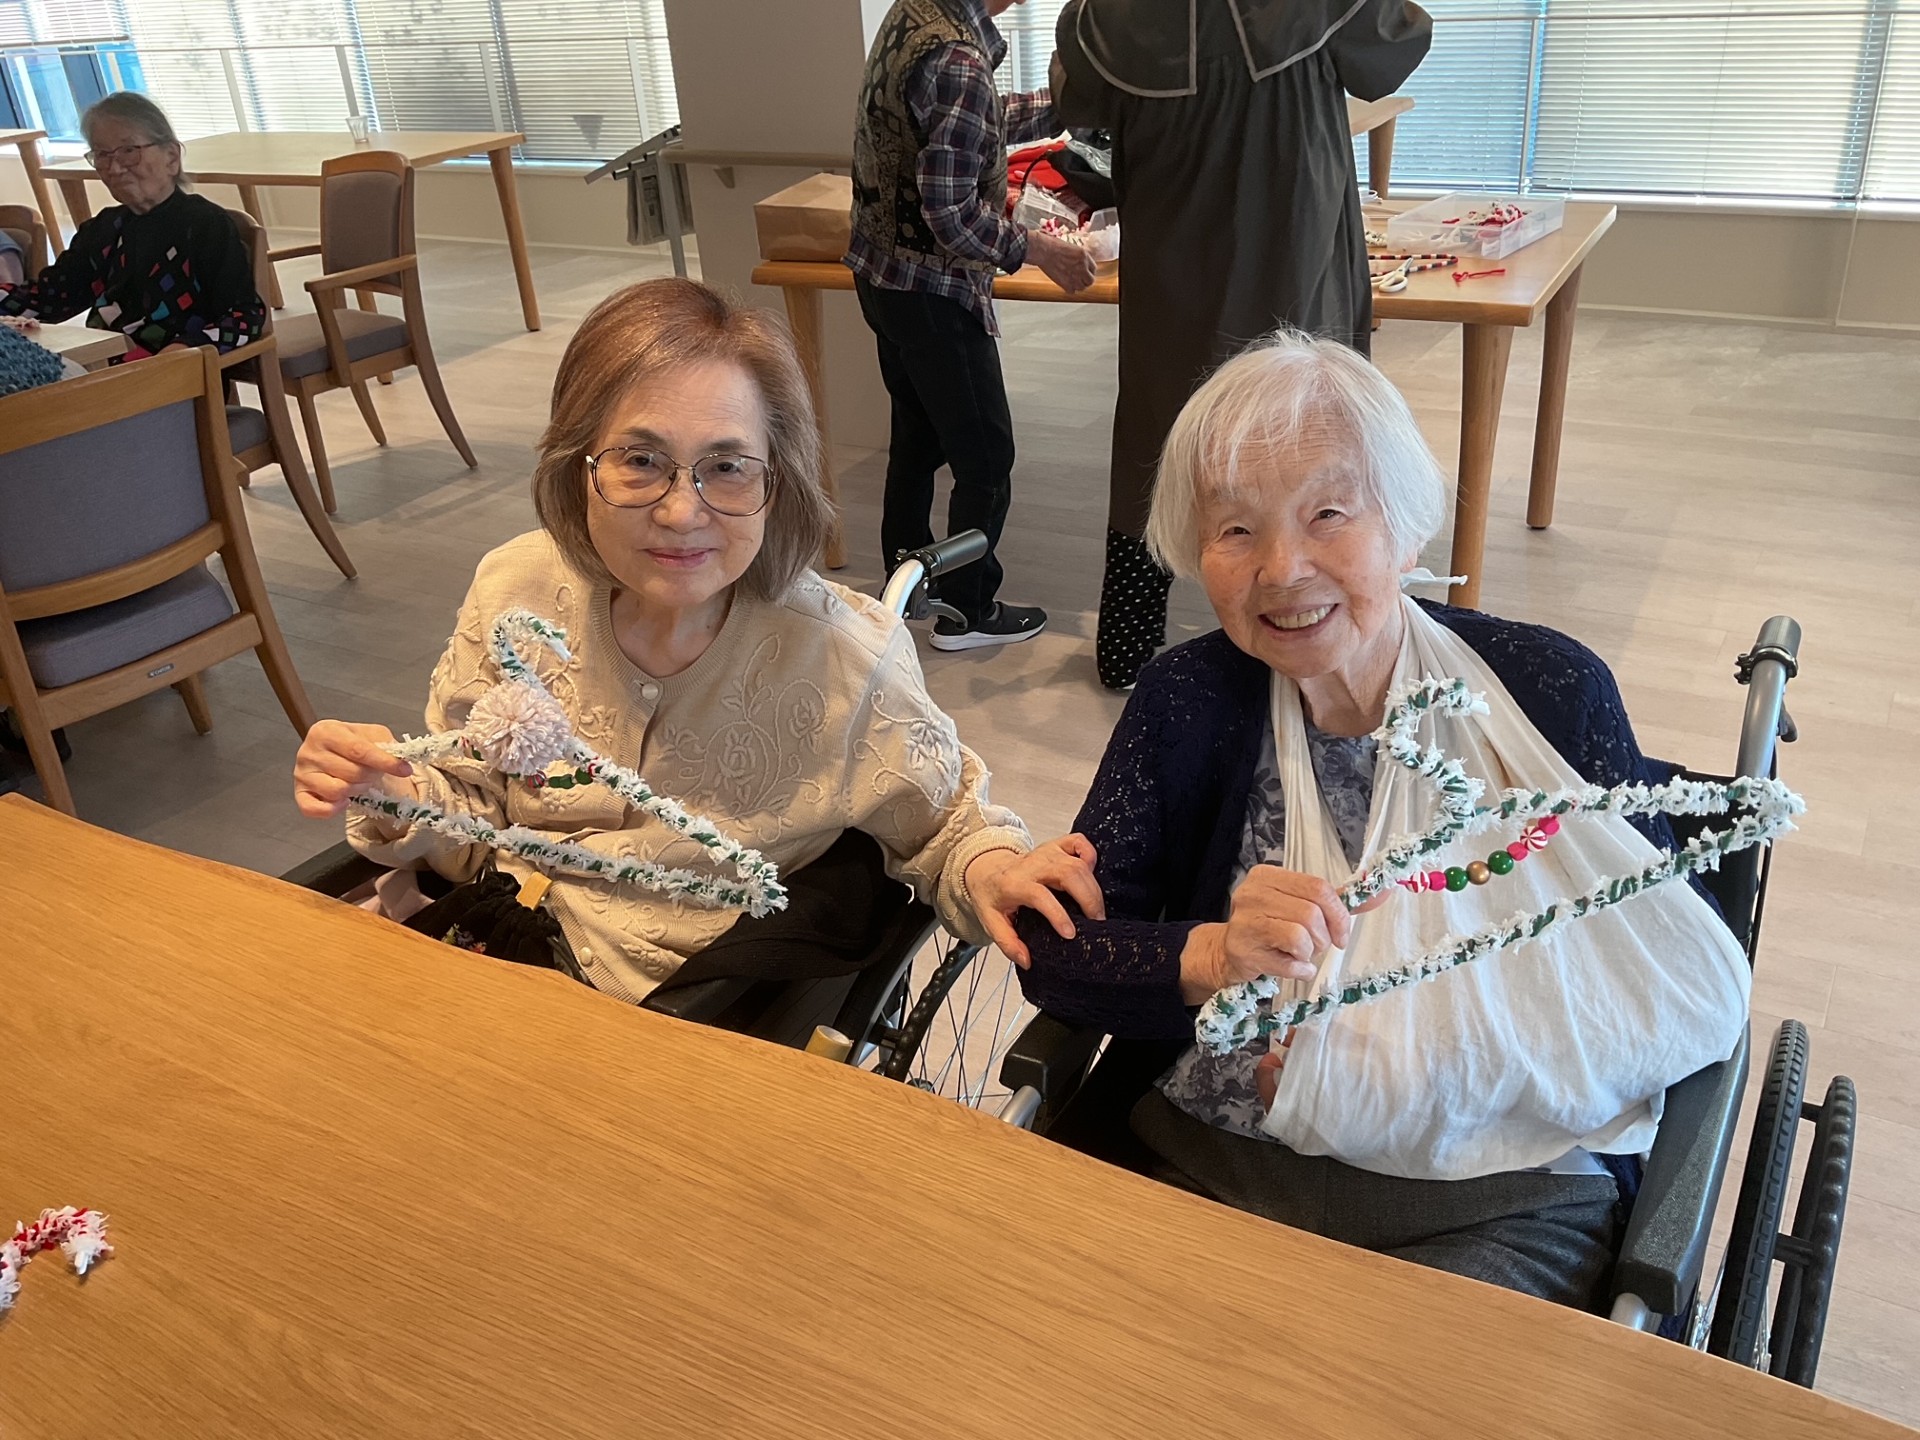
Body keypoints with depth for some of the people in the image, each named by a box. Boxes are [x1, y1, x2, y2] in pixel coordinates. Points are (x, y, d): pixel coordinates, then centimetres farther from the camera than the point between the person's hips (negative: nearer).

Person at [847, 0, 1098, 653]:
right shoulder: (957, 60, -25)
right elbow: (951, 215, -25)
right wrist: (1038, 249, -14)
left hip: (884, 275, 9)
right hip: (934, 295, -9)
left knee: (918, 436, 23)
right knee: (986, 459, 5)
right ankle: (966, 612, 18)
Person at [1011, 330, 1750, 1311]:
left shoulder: (1550, 692, -4)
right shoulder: (1190, 700, 1)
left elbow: (1666, 998, -5)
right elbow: (1053, 952, -5)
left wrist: (1372, 1066, -14)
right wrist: (1211, 959, -25)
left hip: (1491, 1208, -2)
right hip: (1185, 1166, 3)